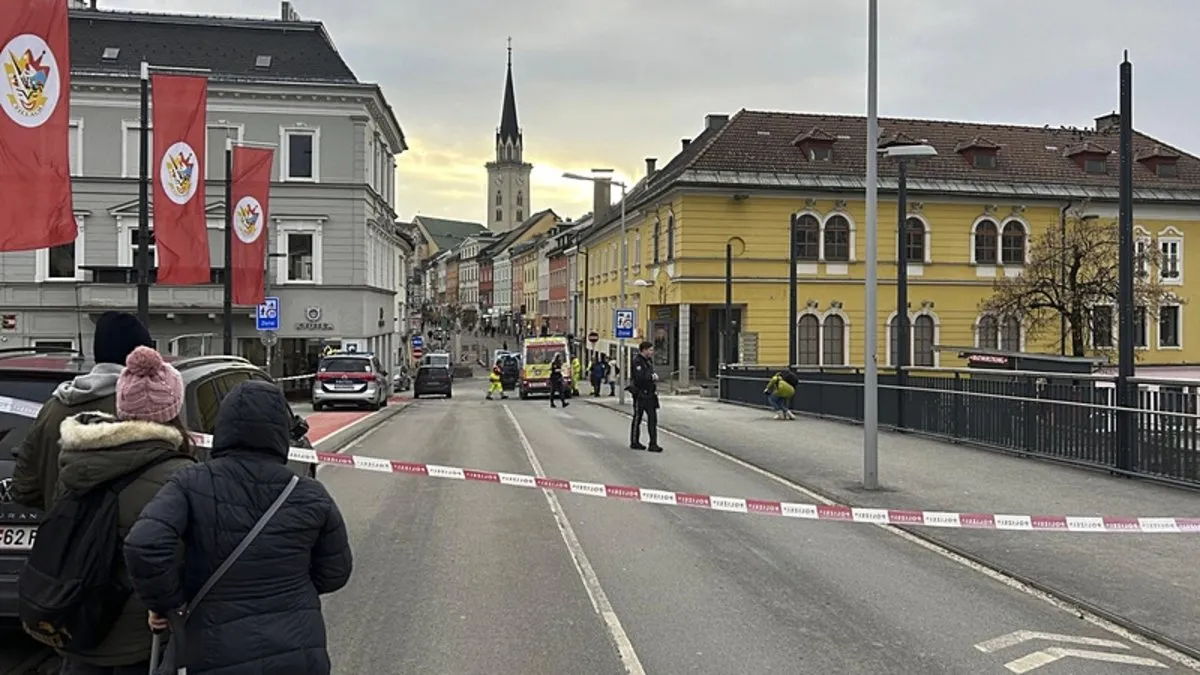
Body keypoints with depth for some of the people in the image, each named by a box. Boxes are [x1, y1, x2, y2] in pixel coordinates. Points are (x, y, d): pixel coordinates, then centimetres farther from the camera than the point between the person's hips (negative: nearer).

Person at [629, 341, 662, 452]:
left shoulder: (649, 360, 14)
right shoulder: (637, 361, -14)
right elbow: (639, 377, -26)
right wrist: (652, 377, -14)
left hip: (650, 394, 8)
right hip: (640, 394, -8)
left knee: (652, 419, 4)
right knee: (637, 418, 4)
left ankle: (653, 444, 7)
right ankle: (634, 442, 15)